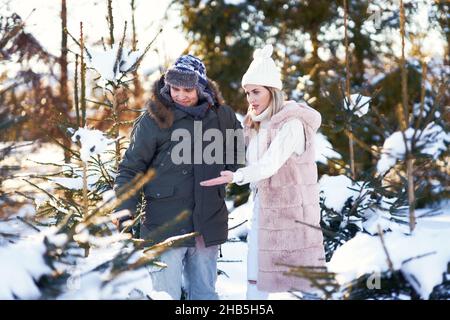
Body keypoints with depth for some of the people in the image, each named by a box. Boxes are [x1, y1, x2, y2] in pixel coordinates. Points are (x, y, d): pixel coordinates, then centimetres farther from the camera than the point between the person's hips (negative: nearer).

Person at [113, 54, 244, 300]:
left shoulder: (221, 114, 4)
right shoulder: (154, 119, -7)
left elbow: (239, 148, 23)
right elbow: (130, 170, -4)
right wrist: (125, 216, -13)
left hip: (208, 224, 4)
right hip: (166, 225, -4)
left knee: (205, 293, 15)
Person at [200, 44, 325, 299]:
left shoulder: (292, 123, -15)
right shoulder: (256, 125, 11)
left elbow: (270, 163, -27)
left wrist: (236, 177, -40)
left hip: (292, 209, -7)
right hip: (264, 208, 7)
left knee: (305, 279, -1)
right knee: (256, 280, 6)